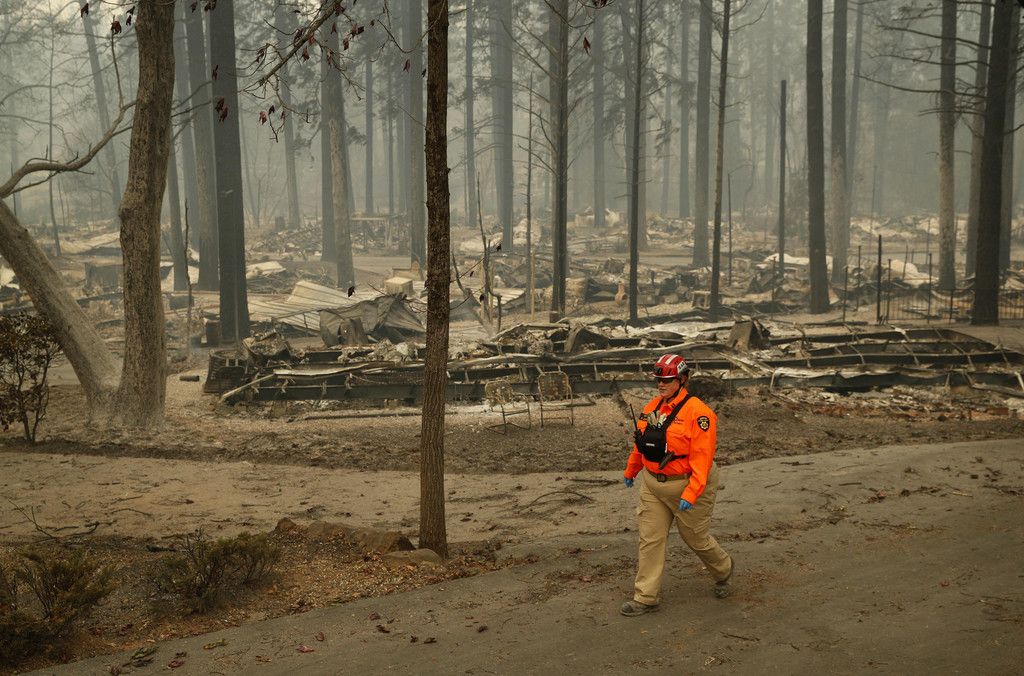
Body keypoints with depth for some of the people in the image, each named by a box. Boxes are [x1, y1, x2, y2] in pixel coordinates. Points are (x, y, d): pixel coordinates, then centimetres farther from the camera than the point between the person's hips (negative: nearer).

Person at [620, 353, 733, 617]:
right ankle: (646, 597, 11)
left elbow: (702, 458, -24)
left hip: (685, 486, -6)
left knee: (696, 538, 11)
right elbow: (641, 445, 17)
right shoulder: (652, 407, 4)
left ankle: (723, 571, 41)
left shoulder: (698, 412, -19)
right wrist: (630, 471, 26)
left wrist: (690, 494, -29)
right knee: (650, 539, 4)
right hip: (652, 485, 6)